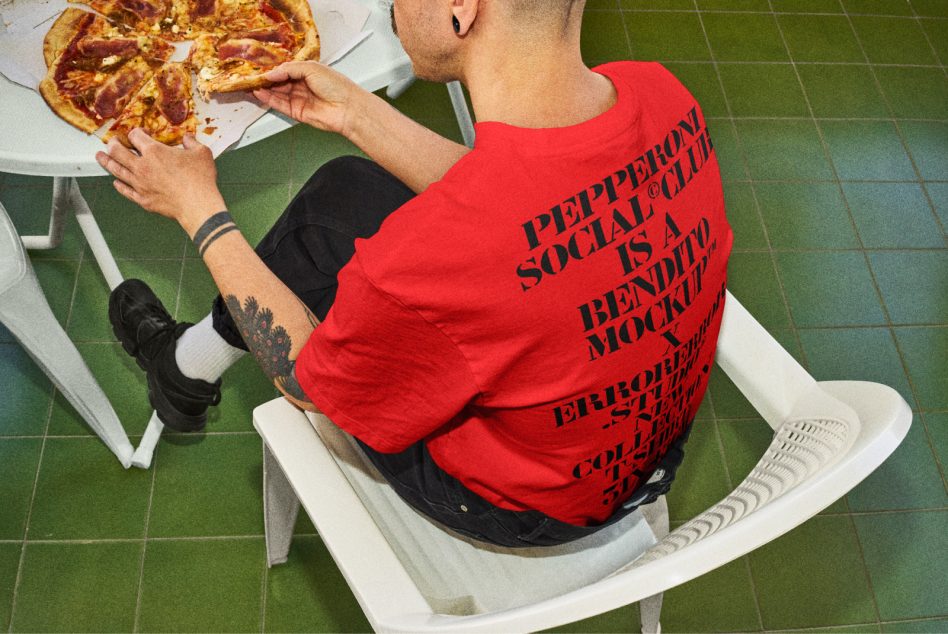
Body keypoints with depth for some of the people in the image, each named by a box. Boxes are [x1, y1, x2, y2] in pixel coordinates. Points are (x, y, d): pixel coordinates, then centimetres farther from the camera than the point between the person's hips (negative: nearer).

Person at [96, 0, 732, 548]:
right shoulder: (659, 94, -20)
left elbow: (311, 383, -15)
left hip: (524, 509, -5)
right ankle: (195, 360, 38)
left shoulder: (425, 257, -39)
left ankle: (190, 366, 37)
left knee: (322, 219, 5)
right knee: (347, 183, 11)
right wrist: (359, 114, 4)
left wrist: (199, 210, -5)